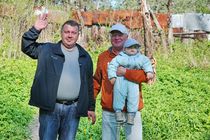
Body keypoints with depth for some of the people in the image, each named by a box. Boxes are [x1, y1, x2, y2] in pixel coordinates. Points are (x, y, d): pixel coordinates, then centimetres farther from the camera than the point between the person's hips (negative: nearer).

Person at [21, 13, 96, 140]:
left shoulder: (85, 57, 11)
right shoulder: (47, 50, 5)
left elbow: (89, 84, 14)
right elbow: (27, 47, 0)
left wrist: (91, 107, 13)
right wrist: (36, 29, -13)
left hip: (73, 109, 2)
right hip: (50, 107, -2)